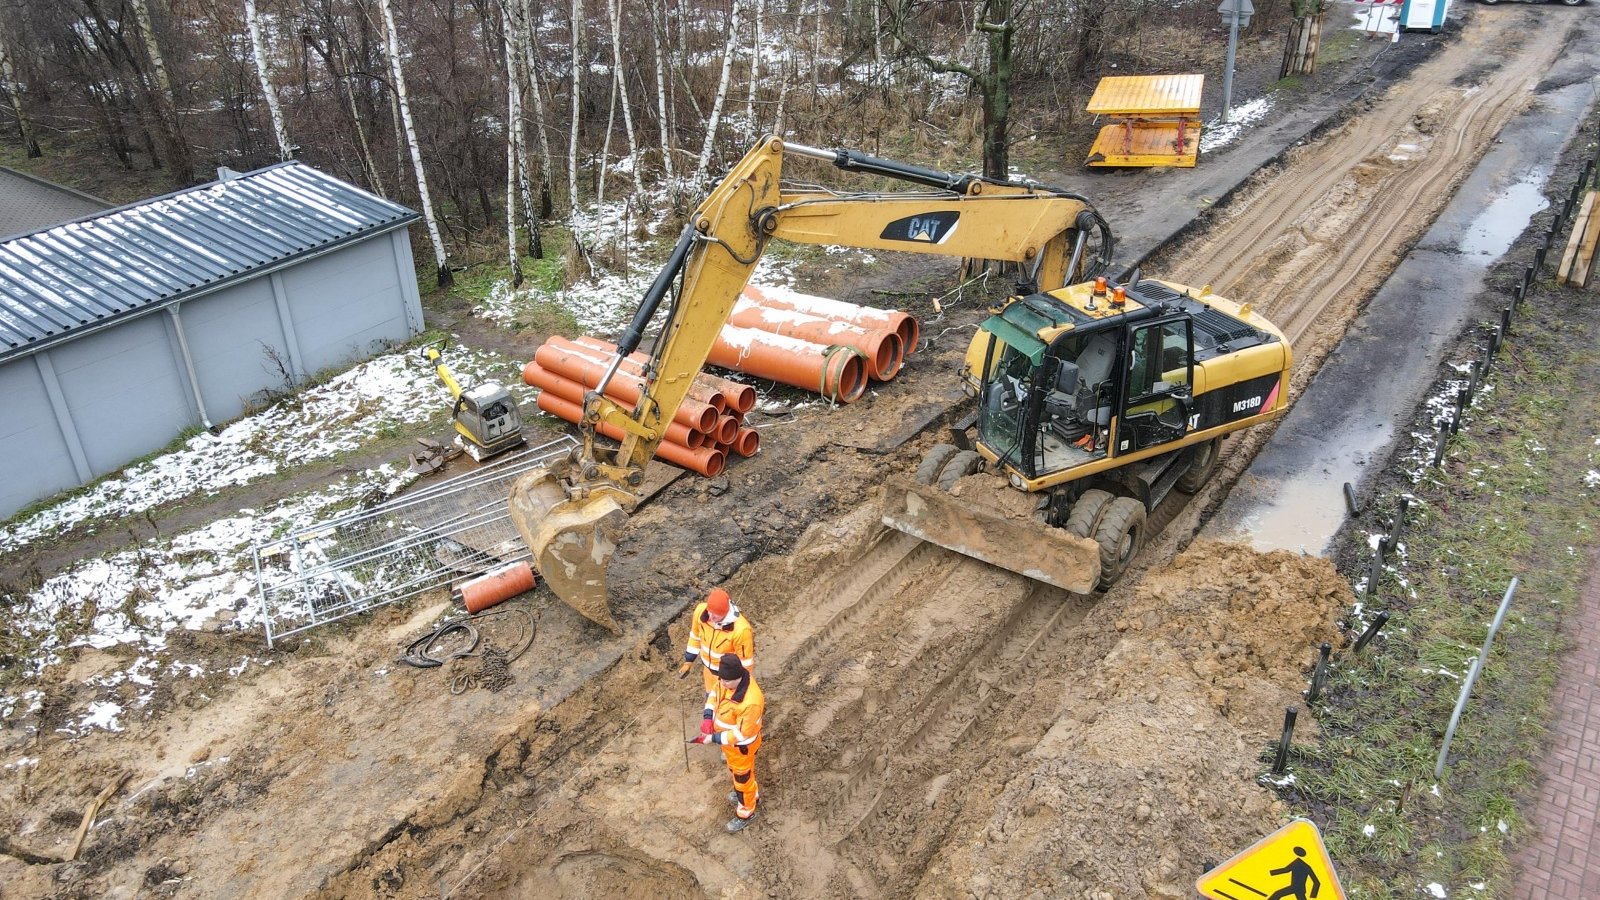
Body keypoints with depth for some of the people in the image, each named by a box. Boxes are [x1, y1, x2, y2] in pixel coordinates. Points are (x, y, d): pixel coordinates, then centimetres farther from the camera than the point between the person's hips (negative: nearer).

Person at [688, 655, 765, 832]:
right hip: (727, 736, 8)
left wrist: (713, 739, -28)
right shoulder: (728, 678, -21)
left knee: (742, 777, 18)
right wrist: (707, 717, -14)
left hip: (741, 745, -8)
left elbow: (742, 734, -31)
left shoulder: (750, 701, -43)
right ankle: (752, 795, 59)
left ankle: (746, 813, 45)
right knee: (734, 769, 32)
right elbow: (715, 692, 0)